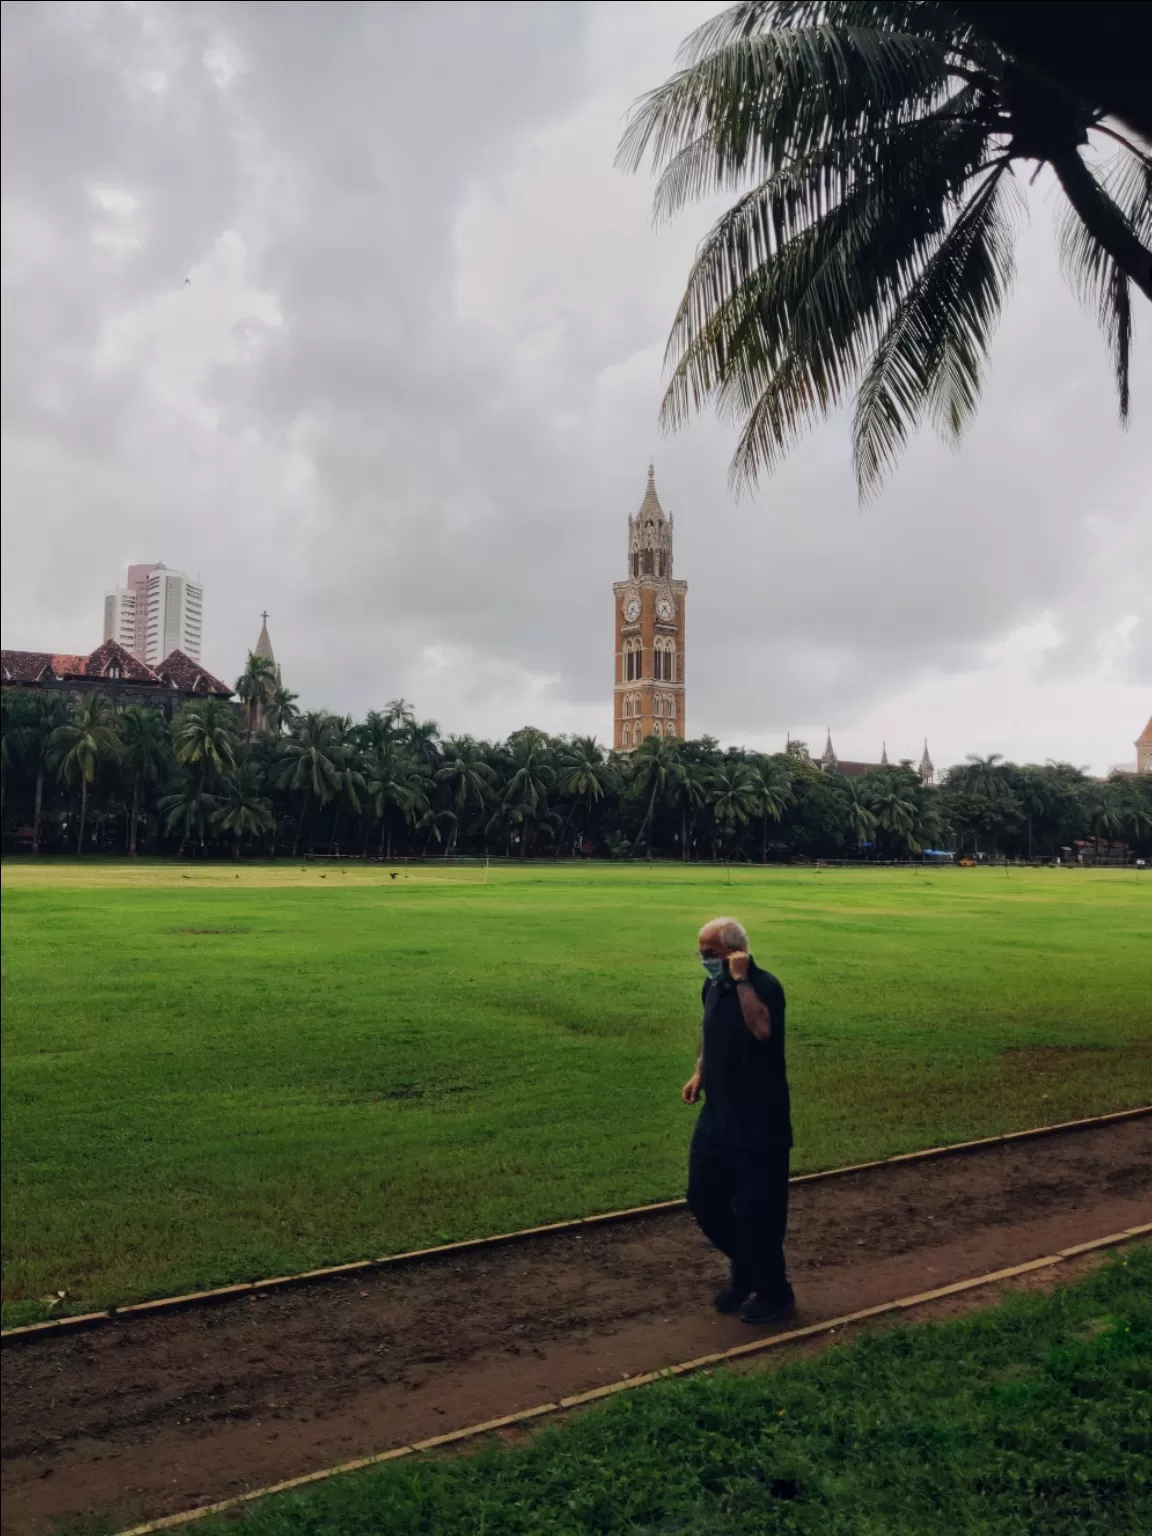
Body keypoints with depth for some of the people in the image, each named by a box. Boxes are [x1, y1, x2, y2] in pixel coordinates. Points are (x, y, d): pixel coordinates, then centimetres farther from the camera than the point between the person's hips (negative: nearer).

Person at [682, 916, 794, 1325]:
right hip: (717, 1116, 8)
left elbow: (762, 1030, -40)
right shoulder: (713, 986, 5)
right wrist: (699, 1073, 9)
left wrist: (741, 980, -33)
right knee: (702, 1199, 13)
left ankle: (774, 1294, 23)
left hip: (759, 1122, -8)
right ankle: (743, 1267, 37)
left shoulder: (764, 985, -19)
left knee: (756, 1209, 2)